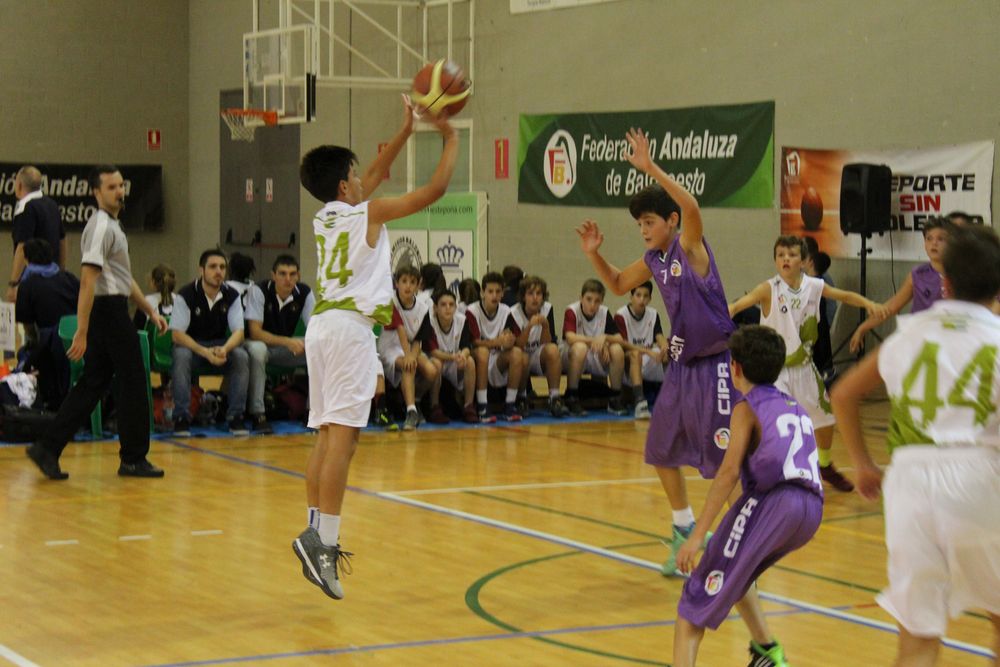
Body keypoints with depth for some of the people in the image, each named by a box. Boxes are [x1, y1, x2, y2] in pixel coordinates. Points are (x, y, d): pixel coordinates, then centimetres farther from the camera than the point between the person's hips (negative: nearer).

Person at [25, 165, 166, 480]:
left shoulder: (112, 226, 18)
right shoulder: (101, 227, -14)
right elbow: (88, 281, -21)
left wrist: (150, 311, 26)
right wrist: (81, 332, -26)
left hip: (112, 310, 10)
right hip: (109, 310, -10)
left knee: (93, 384, 8)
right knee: (132, 383, -1)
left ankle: (48, 448, 5)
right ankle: (133, 459, 8)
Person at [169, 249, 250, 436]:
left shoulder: (231, 295, -5)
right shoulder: (186, 295, -14)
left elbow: (238, 332, -8)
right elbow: (177, 334, -18)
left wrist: (224, 349, -33)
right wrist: (205, 353, -33)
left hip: (221, 345, 2)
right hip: (190, 344, -2)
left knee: (241, 356, -27)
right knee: (181, 356, -36)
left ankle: (235, 417, -21)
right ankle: (181, 417, -30)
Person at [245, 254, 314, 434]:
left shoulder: (304, 292, -7)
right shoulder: (258, 291, -19)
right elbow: (254, 332, -26)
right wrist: (288, 342, -39)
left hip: (287, 345, 4)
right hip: (261, 343, -4)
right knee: (257, 350, -40)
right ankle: (257, 415, -33)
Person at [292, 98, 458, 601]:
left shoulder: (325, 216, 17)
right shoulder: (369, 213, -3)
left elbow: (374, 176, 32)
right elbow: (434, 189, -1)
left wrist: (405, 131, 33)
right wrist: (450, 139, 12)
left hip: (322, 324, 8)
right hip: (349, 327, -8)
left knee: (327, 436, 11)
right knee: (342, 436, -13)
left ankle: (316, 532, 10)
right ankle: (323, 539, -20)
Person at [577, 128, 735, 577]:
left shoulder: (690, 246, -13)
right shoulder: (654, 261, 8)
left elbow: (692, 208, -35)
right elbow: (618, 285, 25)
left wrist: (651, 168, -40)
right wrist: (593, 253, 8)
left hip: (714, 365, -9)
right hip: (682, 365, 9)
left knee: (727, 458, -8)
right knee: (661, 452, 14)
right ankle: (685, 531, 30)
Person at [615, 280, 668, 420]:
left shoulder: (653, 314, 8)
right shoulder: (621, 315, -9)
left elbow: (659, 337, -5)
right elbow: (623, 344, -18)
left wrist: (665, 348, -30)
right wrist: (648, 351, -32)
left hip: (649, 367, 5)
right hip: (628, 366, -5)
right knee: (635, 354, -38)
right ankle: (639, 401, -50)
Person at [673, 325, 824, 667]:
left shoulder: (747, 408, 7)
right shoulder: (795, 406, 27)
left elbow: (729, 471, -6)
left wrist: (697, 535, -10)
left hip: (772, 501, -7)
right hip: (811, 510, 7)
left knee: (701, 590, -5)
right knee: (735, 573, 31)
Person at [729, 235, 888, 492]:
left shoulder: (814, 286, -6)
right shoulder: (769, 289, -19)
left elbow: (844, 296, 6)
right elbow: (741, 303, -33)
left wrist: (868, 304, -12)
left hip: (804, 366, 5)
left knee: (825, 419, 19)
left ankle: (825, 466, 45)